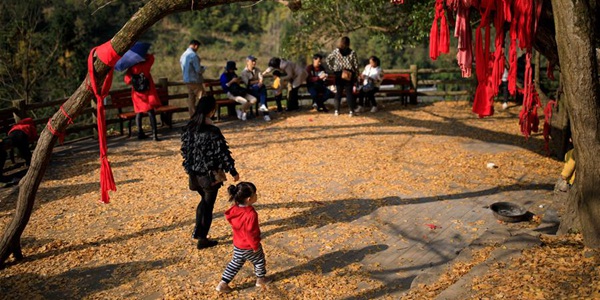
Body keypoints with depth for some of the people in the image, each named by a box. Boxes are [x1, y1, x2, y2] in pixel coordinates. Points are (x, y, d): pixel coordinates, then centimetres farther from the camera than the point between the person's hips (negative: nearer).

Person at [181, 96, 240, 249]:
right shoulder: (213, 131, -21)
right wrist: (233, 171, -7)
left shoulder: (189, 128, -2)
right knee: (208, 205, 9)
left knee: (204, 200, 27)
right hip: (210, 174, -6)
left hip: (194, 173, 6)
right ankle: (202, 239, 15)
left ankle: (197, 231, 29)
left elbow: (184, 149, 9)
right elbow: (222, 153, -17)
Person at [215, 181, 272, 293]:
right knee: (259, 261, 21)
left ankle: (223, 284, 23)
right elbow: (251, 233, -29)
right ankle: (261, 279, 41)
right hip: (249, 246, -7)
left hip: (237, 244, 7)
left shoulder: (235, 209, -9)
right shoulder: (251, 214, -33)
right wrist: (256, 246, -14)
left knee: (235, 263, 22)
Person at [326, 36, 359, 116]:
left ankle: (337, 110, 6)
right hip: (349, 75, -1)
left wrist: (332, 68, 6)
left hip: (338, 74, 1)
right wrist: (356, 75, 5)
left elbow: (328, 59, 2)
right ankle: (351, 111, -1)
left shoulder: (336, 51, 1)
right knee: (349, 92, 2)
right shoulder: (352, 52, -2)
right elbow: (356, 65, -2)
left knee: (338, 92, 7)